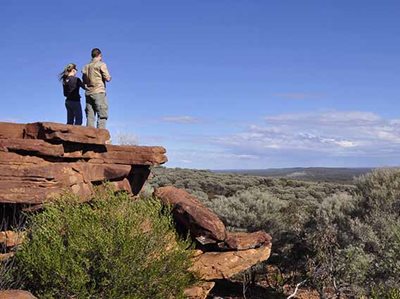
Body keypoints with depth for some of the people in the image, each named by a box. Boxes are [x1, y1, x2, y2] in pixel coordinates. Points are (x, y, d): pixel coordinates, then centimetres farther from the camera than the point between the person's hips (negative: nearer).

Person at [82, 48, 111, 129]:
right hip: (99, 92, -6)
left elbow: (84, 81, 17)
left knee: (90, 117, 4)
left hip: (88, 93, 6)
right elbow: (107, 78, -7)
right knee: (102, 116, -7)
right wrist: (109, 77, 14)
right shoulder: (101, 64, -1)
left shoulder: (86, 66, 16)